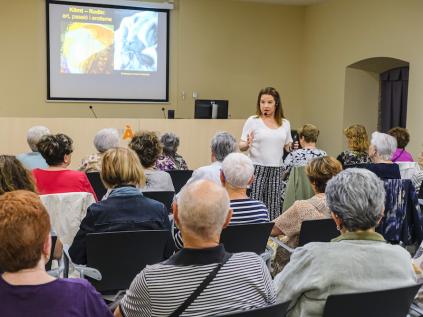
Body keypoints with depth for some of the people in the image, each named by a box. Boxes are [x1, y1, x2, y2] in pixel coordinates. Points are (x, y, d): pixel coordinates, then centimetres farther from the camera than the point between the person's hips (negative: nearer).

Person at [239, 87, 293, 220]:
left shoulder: (285, 123, 11)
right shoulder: (252, 121, 1)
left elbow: (288, 147, 20)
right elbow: (241, 146, 1)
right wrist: (247, 144, -21)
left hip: (277, 170, 3)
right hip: (257, 169, -3)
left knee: (274, 208, 1)